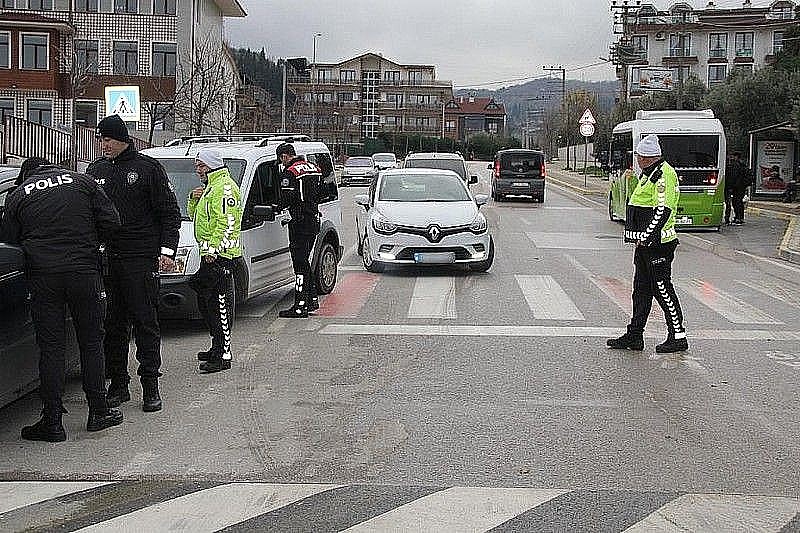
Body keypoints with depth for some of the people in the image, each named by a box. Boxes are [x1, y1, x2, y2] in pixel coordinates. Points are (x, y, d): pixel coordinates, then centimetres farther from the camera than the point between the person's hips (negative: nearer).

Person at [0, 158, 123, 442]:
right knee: (91, 343, 11)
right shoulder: (81, 181, 10)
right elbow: (111, 221, 5)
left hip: (43, 276, 0)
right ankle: (99, 412, 16)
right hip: (84, 272, 0)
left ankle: (52, 423, 5)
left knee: (51, 347, 4)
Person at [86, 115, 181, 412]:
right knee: (113, 324, 7)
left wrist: (167, 250, -9)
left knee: (145, 322, -2)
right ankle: (118, 384, 16)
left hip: (141, 257, -4)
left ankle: (150, 386, 3)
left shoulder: (148, 168, 1)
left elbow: (169, 213, 0)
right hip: (105, 257, 5)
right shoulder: (95, 171, 14)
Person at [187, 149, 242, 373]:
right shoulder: (209, 187, 23)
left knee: (217, 304, -11)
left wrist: (214, 250, -24)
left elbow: (226, 223, -20)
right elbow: (195, 216, 28)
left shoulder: (224, 187, -11)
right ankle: (217, 348, 25)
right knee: (205, 302, 16)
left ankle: (223, 355, -10)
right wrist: (194, 200, 9)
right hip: (209, 254, 11)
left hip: (220, 255, -11)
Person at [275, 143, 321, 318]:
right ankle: (312, 299, 24)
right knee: (304, 261, 19)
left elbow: (286, 198, -16)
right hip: (314, 219, 9)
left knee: (300, 263, -6)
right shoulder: (314, 168, 13)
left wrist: (278, 207, 3)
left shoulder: (290, 173, -13)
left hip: (300, 222, -9)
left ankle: (300, 306, -6)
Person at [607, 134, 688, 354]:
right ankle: (634, 336, 18)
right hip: (646, 242, 10)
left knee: (662, 288, -6)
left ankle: (678, 337, 2)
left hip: (657, 243, -10)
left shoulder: (664, 174, -14)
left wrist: (647, 236, -26)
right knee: (641, 288, 12)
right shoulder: (648, 173, 18)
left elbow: (663, 210, -23)